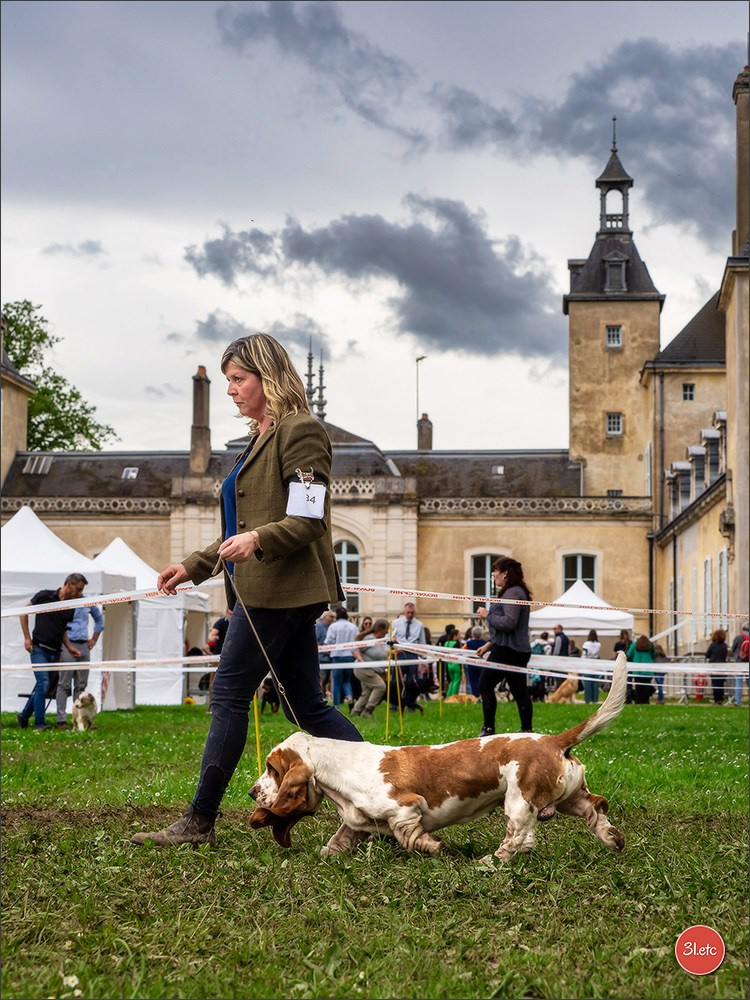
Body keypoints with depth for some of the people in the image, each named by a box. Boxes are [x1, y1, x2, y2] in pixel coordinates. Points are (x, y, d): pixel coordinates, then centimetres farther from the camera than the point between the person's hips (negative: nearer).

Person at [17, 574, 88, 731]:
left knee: (42, 686, 10)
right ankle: (39, 724, -12)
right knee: (43, 683, -16)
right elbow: (24, 613, 2)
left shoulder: (71, 608, 9)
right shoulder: (45, 596, -7)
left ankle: (24, 715, 28)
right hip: (39, 649, -6)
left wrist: (69, 647, 4)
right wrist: (27, 638, -3)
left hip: (55, 653, 6)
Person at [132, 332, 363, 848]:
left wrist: (257, 540, -32)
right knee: (306, 705, 8)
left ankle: (199, 821, -2)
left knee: (229, 695, -7)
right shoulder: (262, 438, 21)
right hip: (267, 589, 10)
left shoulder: (301, 430, -9)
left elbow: (309, 520, -17)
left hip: (281, 590, -10)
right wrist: (193, 568, 22)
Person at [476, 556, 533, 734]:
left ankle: (488, 729, -3)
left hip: (507, 651, -10)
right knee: (519, 691, 10)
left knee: (485, 685, -3)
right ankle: (526, 731, 12)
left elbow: (509, 623, -26)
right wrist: (489, 644, 24)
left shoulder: (512, 593, -15)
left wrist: (488, 615, -13)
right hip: (519, 650, 10)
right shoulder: (515, 592, 18)